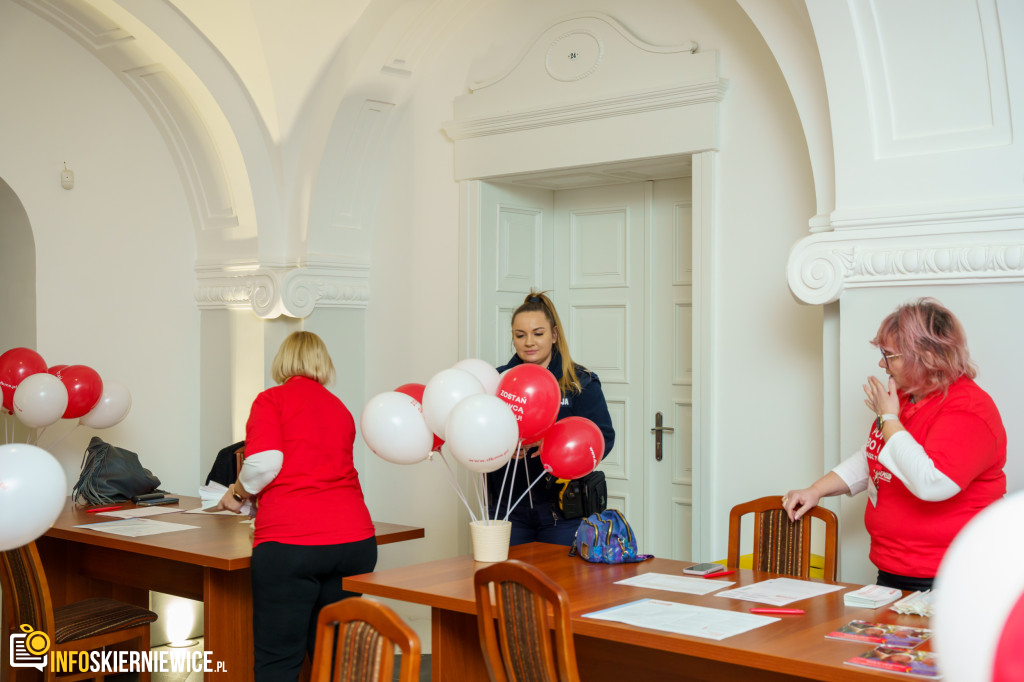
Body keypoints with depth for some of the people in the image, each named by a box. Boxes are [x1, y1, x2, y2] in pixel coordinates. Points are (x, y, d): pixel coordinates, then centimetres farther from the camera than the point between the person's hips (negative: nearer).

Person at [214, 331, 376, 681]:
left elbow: (264, 464, -11)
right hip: (355, 537, 5)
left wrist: (239, 492, 10)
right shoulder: (340, 409, 19)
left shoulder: (272, 399, 4)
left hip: (290, 539, -5)